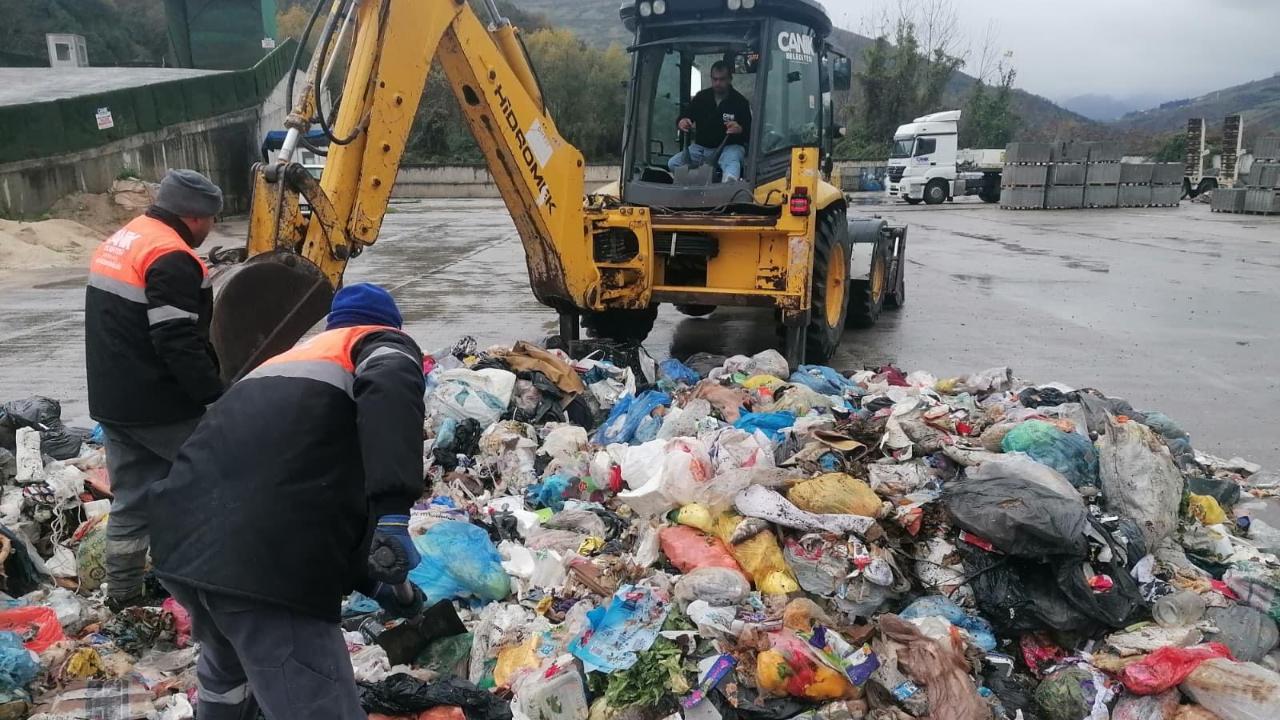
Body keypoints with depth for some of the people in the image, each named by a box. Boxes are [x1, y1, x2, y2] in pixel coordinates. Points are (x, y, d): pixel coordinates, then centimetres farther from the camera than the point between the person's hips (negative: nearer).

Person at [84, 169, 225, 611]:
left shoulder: (119, 243, 15)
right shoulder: (170, 258, -18)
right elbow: (180, 345, -24)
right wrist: (217, 399, -20)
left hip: (113, 401, 9)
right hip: (160, 406, -9)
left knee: (132, 501, 14)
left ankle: (123, 596, 21)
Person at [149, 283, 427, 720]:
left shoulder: (283, 361, 32)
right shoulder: (384, 344, 12)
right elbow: (389, 385, -16)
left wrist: (371, 582, 38)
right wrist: (394, 512, -23)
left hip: (180, 540, 8)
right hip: (263, 566, -8)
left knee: (227, 664, 36)